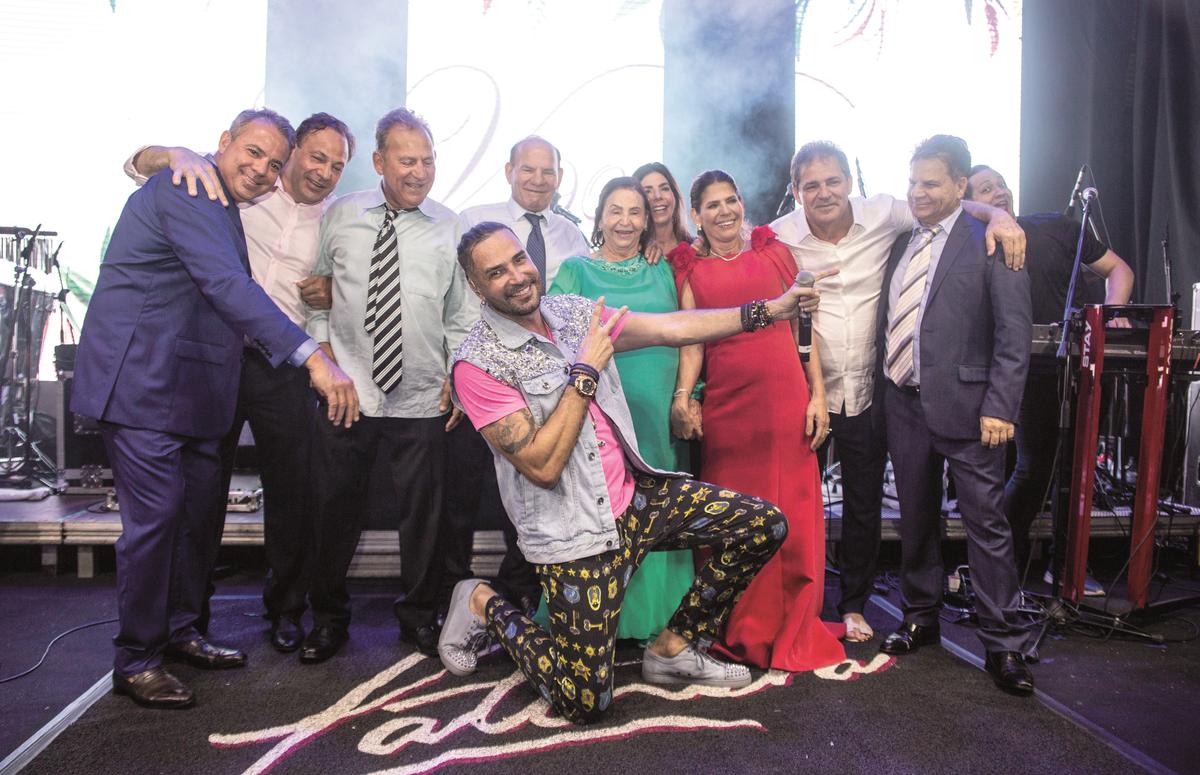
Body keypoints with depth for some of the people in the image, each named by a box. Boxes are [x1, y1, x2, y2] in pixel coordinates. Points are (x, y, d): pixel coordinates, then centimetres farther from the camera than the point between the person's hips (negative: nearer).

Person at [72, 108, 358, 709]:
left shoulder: (223, 208, 18)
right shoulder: (184, 191, -14)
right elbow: (228, 285, -29)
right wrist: (313, 356, -37)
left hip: (190, 385, 10)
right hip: (143, 382, -10)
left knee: (199, 507, 14)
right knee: (156, 515, -7)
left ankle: (178, 631, 30)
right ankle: (134, 660, 8)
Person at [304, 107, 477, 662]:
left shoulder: (450, 228, 4)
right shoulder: (340, 216, 5)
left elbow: (461, 313, 7)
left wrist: (458, 377, -1)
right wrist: (321, 347, 1)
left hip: (421, 398, 0)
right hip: (346, 392, 1)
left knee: (423, 511, 9)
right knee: (335, 508, 10)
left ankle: (419, 616, 29)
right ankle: (328, 618, 30)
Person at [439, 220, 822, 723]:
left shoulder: (573, 312, 4)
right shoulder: (478, 364, -15)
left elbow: (671, 329, 2)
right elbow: (543, 466, -21)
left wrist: (767, 310, -2)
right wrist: (586, 372, -19)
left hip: (634, 494, 7)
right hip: (575, 535, -6)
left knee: (764, 525, 1)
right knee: (584, 703, -5)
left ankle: (674, 648, 16)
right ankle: (483, 606, 19)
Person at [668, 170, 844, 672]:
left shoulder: (774, 252, 10)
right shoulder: (690, 269, 10)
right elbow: (691, 341, 2)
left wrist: (817, 393, 1)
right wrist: (682, 395, -14)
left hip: (786, 398, 0)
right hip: (725, 404, 0)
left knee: (793, 517, 3)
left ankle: (794, 631, 21)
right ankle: (740, 631, 23)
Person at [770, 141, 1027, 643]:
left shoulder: (882, 215, -5)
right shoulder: (780, 237, -8)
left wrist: (997, 215, -16)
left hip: (866, 390, 2)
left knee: (864, 504, 13)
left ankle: (853, 603, 32)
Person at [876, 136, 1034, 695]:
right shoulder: (901, 245, 13)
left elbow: (1014, 334, -9)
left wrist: (999, 407, -15)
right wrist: (882, 392, 9)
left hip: (964, 404, -5)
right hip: (903, 403, 6)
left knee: (985, 522, 0)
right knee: (916, 518, 14)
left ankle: (1004, 643, 11)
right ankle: (921, 618, 30)